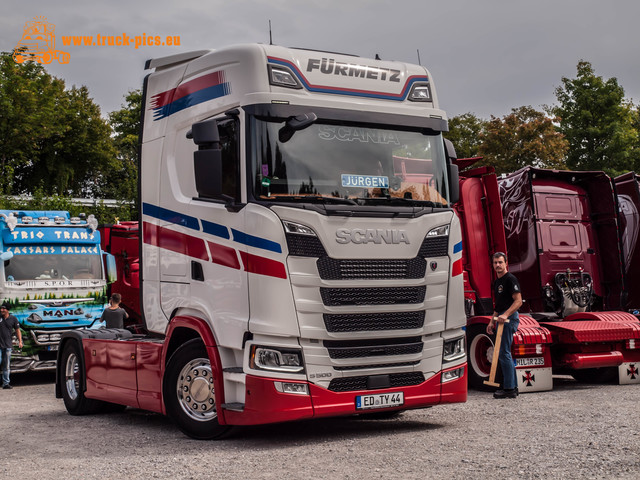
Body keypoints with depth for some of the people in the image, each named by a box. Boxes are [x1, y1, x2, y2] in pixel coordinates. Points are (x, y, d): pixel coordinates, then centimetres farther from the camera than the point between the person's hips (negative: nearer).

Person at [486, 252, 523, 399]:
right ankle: (513, 387, 16)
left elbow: (518, 301, -18)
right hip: (501, 320, 10)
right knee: (504, 353, 11)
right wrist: (492, 322, 20)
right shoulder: (497, 282, 19)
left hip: (509, 319, -10)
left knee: (504, 353, -12)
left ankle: (509, 389, -9)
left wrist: (505, 315, -29)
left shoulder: (510, 279, -10)